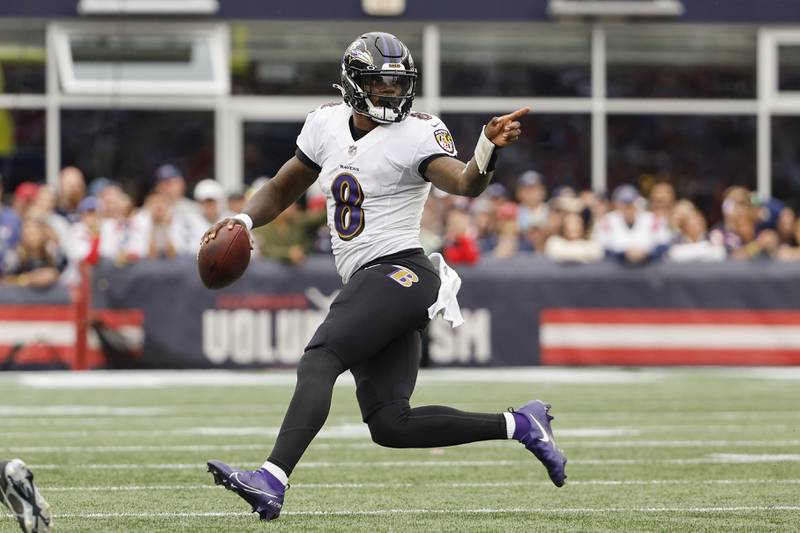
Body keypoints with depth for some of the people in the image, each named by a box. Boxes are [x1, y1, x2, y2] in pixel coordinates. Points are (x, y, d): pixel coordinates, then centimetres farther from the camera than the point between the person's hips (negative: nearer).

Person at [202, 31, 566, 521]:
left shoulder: (416, 135, -8)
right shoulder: (327, 124, 13)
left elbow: (465, 183, -25)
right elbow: (282, 190, 25)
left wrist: (489, 147, -47)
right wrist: (244, 220, 5)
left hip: (399, 273, -8)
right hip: (366, 283, 8)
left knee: (318, 361, -26)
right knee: (390, 425, 5)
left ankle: (273, 480, -39)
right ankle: (520, 424, 16)